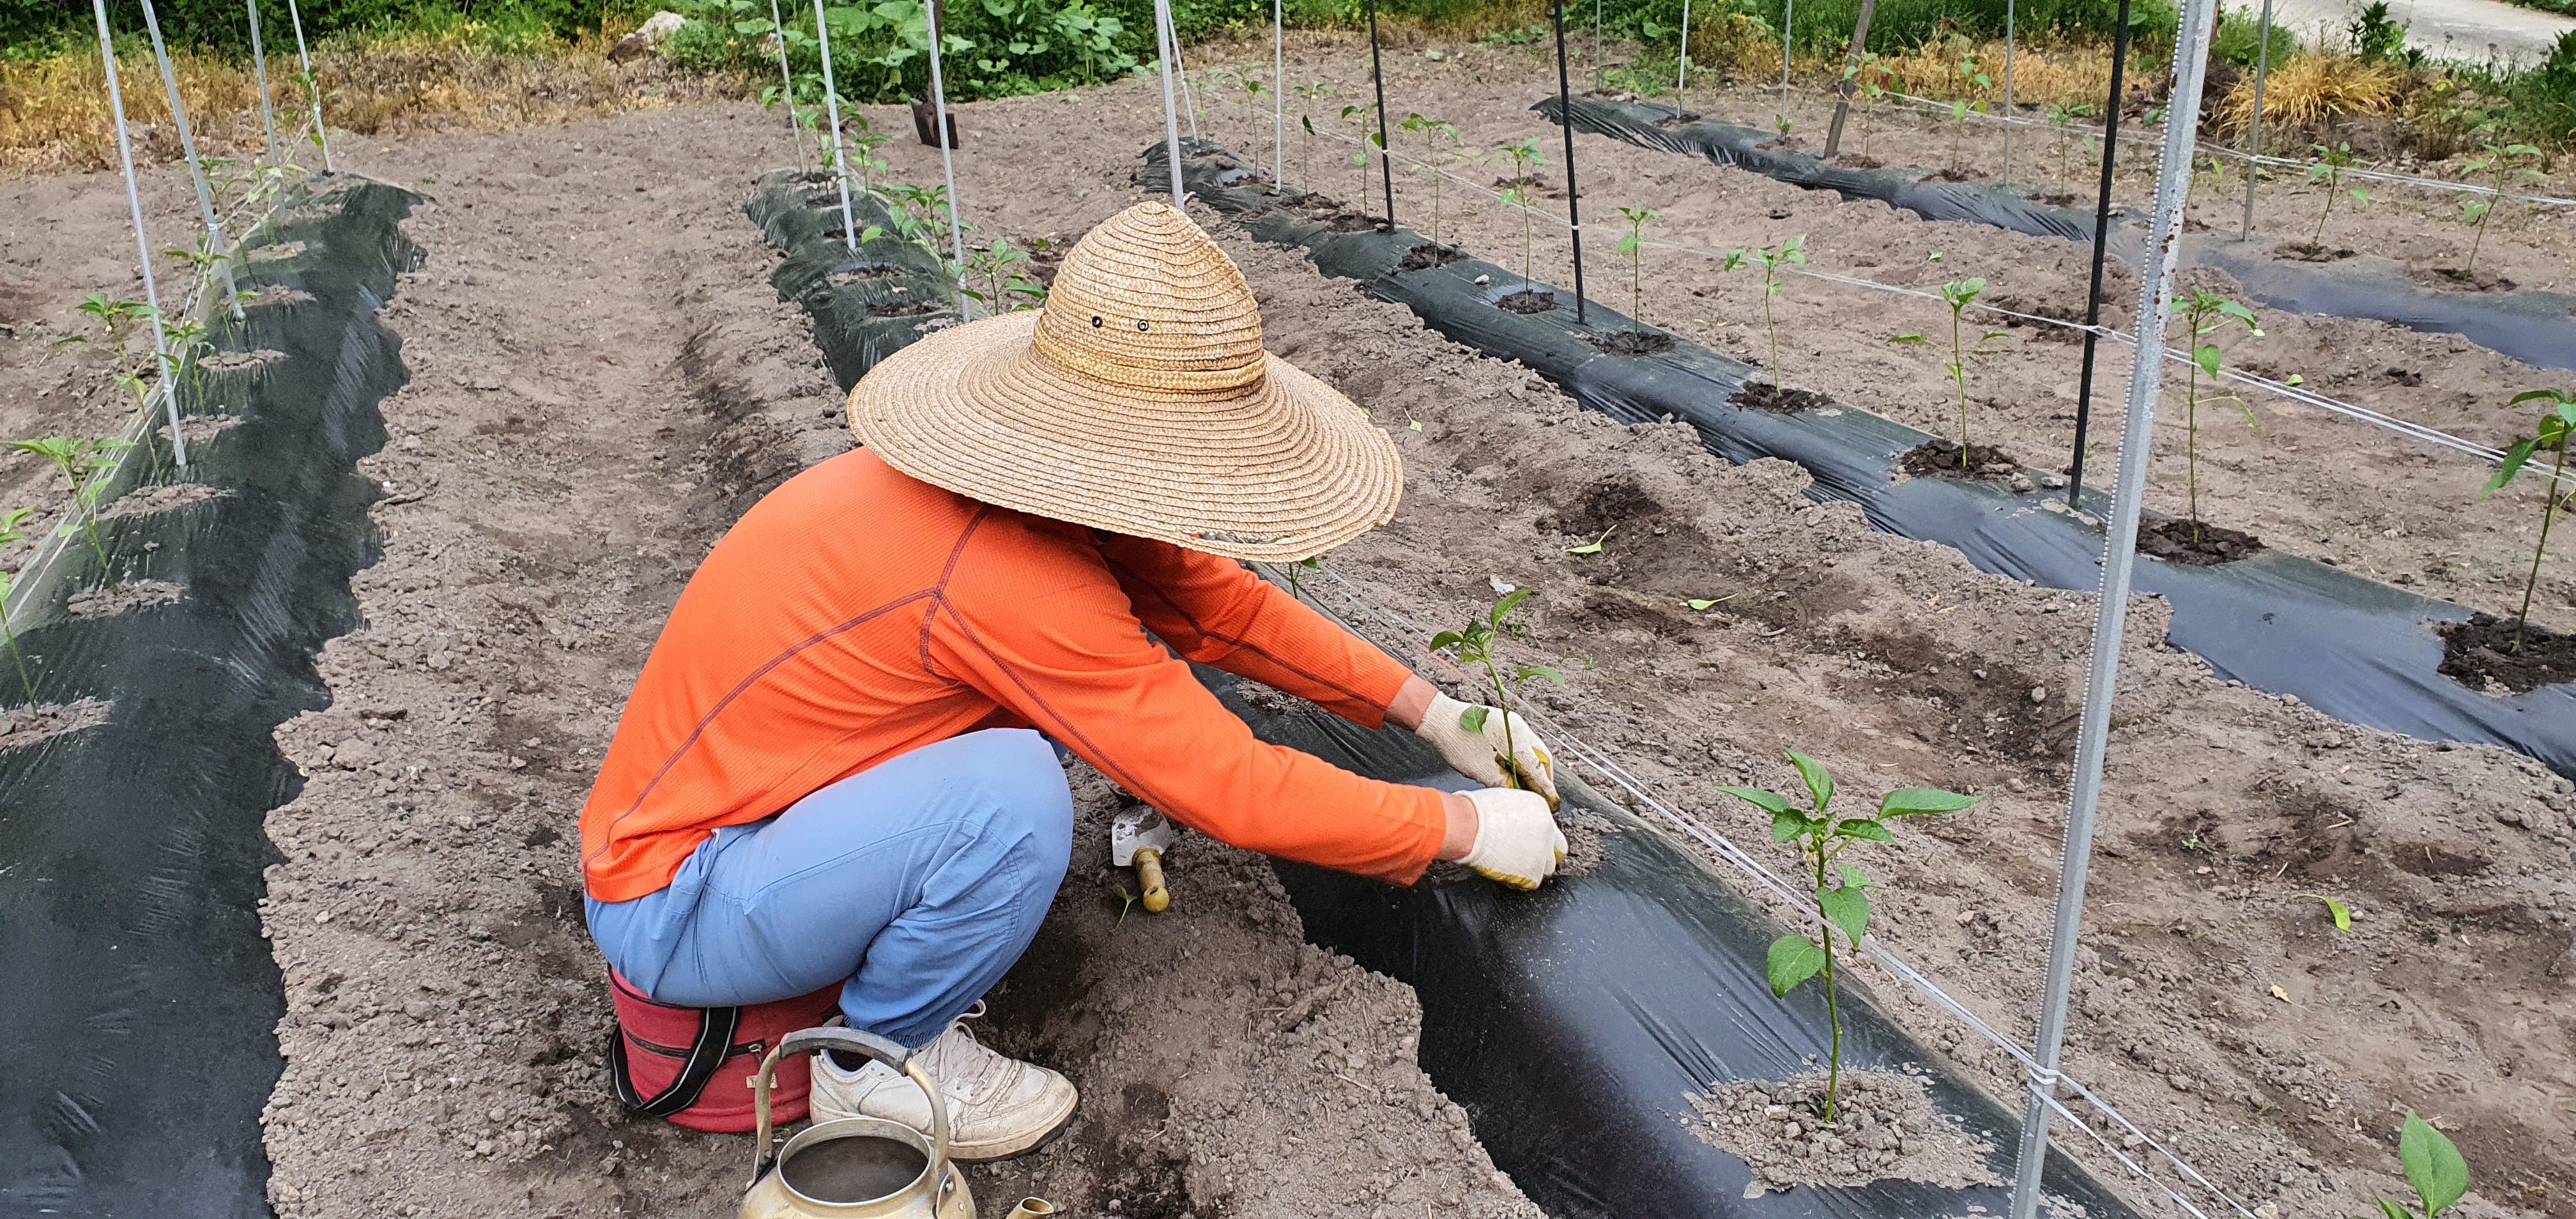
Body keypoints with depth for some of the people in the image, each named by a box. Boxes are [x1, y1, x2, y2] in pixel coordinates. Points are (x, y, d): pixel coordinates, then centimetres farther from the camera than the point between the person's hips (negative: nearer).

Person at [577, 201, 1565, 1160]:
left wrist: (1435, 713, 5)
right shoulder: (1003, 576, -32)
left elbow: (1220, 602, 6)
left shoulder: (1053, 486, -5)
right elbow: (1234, 790, -27)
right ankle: (883, 1060, -3)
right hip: (671, 908, -9)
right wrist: (1468, 828, -14)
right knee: (1011, 794, -31)